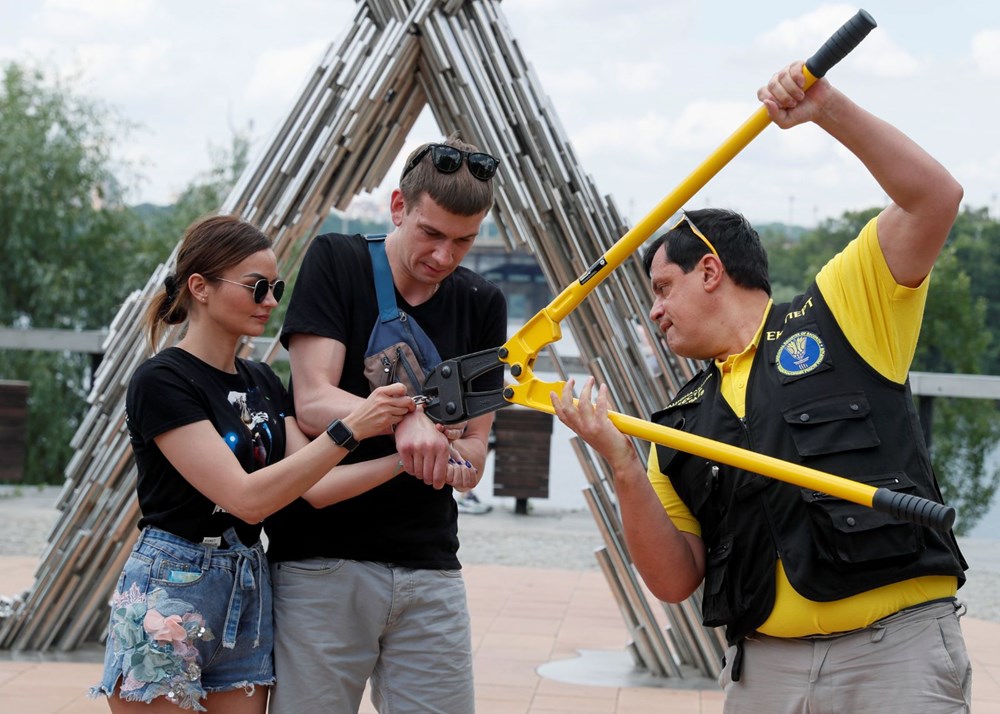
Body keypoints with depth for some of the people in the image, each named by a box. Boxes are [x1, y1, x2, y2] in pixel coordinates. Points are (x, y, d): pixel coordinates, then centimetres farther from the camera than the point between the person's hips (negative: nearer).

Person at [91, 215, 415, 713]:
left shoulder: (264, 384, 11)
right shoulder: (161, 382, -13)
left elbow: (315, 485, 2)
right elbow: (247, 497, -21)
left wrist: (403, 459, -12)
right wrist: (350, 429, -26)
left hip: (250, 592, 7)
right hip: (169, 597, -7)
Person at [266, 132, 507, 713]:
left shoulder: (482, 305, 9)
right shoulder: (336, 263, -2)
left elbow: (474, 445, 7)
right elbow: (313, 403, -13)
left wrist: (455, 455, -16)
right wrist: (404, 418, -29)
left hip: (431, 567, 3)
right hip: (323, 564, -3)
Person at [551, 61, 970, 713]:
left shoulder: (839, 312, 6)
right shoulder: (683, 424, 16)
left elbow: (935, 197, -4)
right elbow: (676, 581, 9)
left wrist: (830, 109, -12)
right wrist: (624, 469, -5)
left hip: (898, 651, -4)